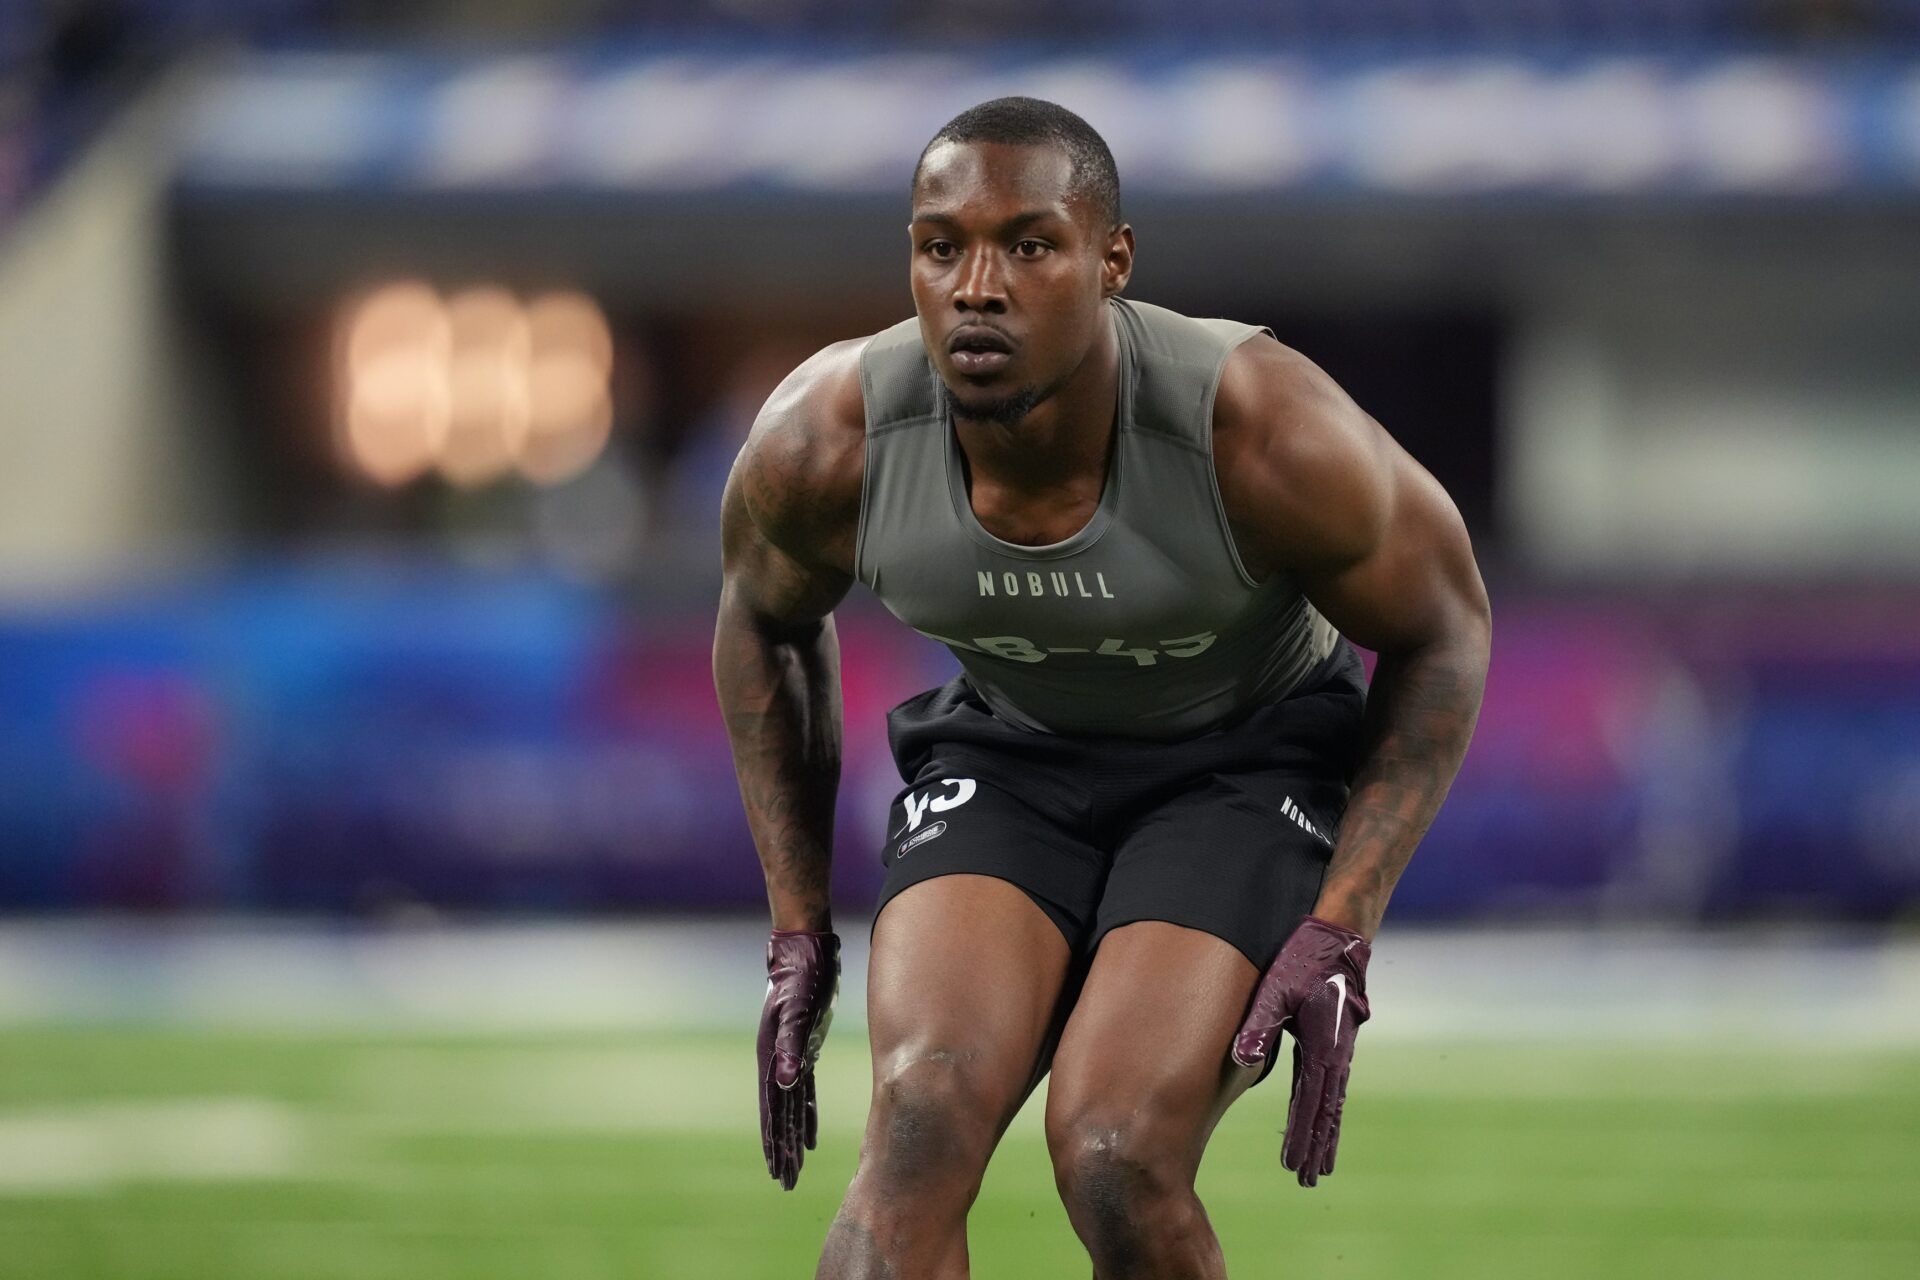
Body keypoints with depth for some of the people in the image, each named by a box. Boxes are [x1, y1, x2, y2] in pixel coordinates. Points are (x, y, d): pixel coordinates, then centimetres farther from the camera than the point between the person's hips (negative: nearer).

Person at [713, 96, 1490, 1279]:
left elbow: (1444, 630, -13)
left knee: (1117, 1160, -24)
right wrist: (797, 928, 0)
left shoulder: (1263, 430, -32)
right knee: (922, 1117, -24)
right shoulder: (829, 441, -24)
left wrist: (1340, 934, -20)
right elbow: (767, 617, 2)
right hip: (1011, 756, 2)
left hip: (1252, 761, -2)